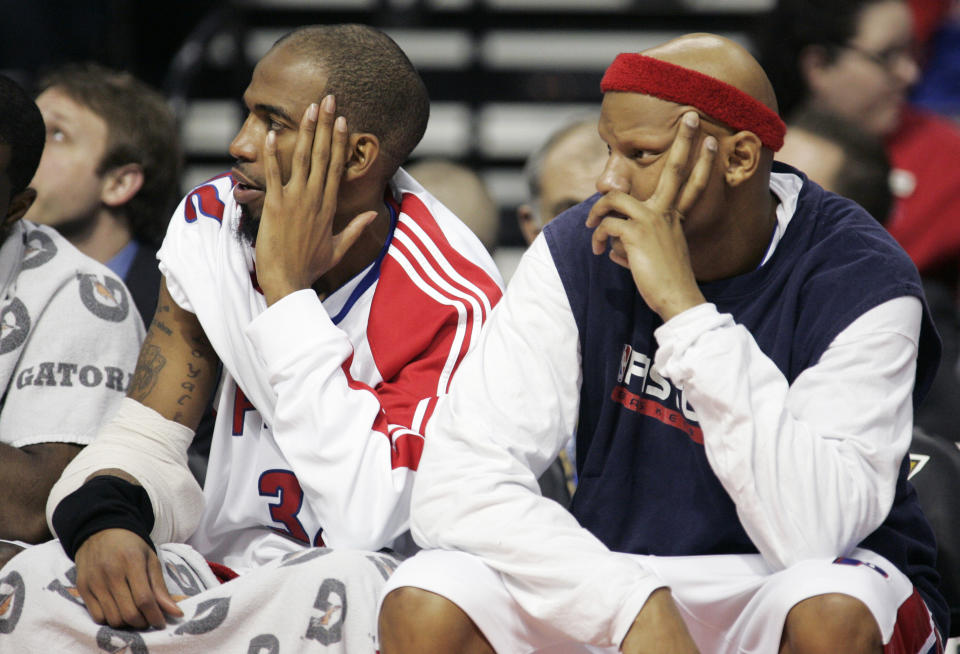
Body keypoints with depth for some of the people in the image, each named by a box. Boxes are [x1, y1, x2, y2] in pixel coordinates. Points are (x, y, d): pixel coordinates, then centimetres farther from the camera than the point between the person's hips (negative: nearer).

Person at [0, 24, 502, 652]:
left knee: (344, 591, -39)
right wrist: (106, 517, -24)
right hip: (229, 568, 3)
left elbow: (366, 521, -26)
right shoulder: (211, 223, 1)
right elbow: (146, 439, 2)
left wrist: (286, 289, -22)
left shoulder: (453, 299, -16)